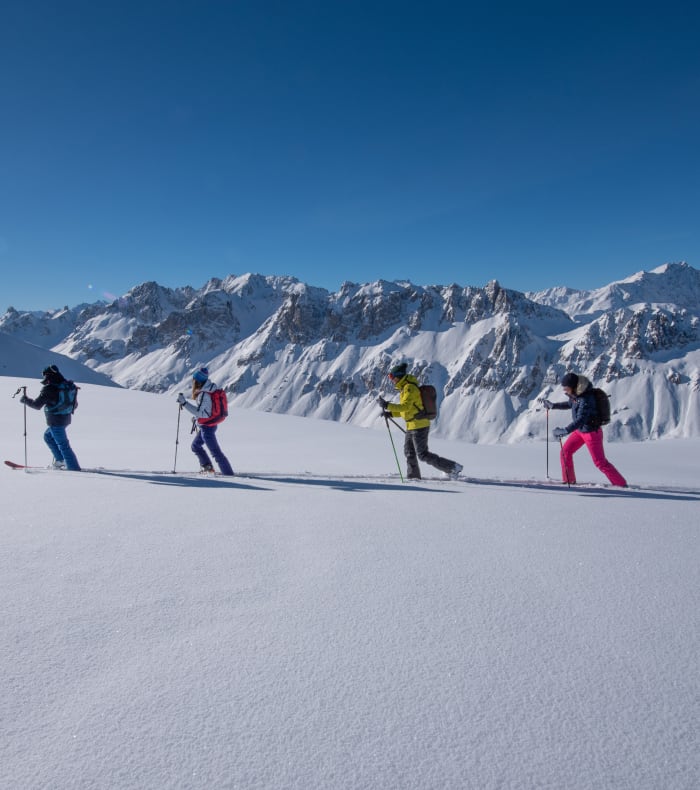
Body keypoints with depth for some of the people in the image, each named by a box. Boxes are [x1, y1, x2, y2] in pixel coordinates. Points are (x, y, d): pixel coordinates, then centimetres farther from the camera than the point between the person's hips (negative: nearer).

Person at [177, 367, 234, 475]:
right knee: (196, 446, 23)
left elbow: (198, 412, -28)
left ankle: (228, 473, -5)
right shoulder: (211, 387, 2)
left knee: (215, 451, -6)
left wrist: (184, 403, -29)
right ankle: (207, 466, 27)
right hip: (211, 424, 10)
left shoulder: (203, 395, -24)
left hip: (207, 427, -10)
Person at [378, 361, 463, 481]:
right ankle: (413, 476, 29)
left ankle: (453, 467, -3)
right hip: (411, 426, 10)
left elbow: (405, 407, -27)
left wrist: (387, 405, -25)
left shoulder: (410, 388, -16)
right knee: (409, 452, 16)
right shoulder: (405, 388, 16)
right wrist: (390, 413, 13)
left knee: (423, 455, -8)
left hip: (419, 426, -10)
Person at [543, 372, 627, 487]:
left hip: (592, 432, -9)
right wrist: (552, 405, 18)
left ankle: (621, 484, 9)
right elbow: (570, 404, 20)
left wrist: (565, 431, -47)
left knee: (600, 462, -3)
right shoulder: (576, 395, -3)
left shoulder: (586, 399, -30)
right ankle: (569, 480, 18)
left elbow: (580, 419, -39)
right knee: (565, 451, 7)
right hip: (580, 430, 9)